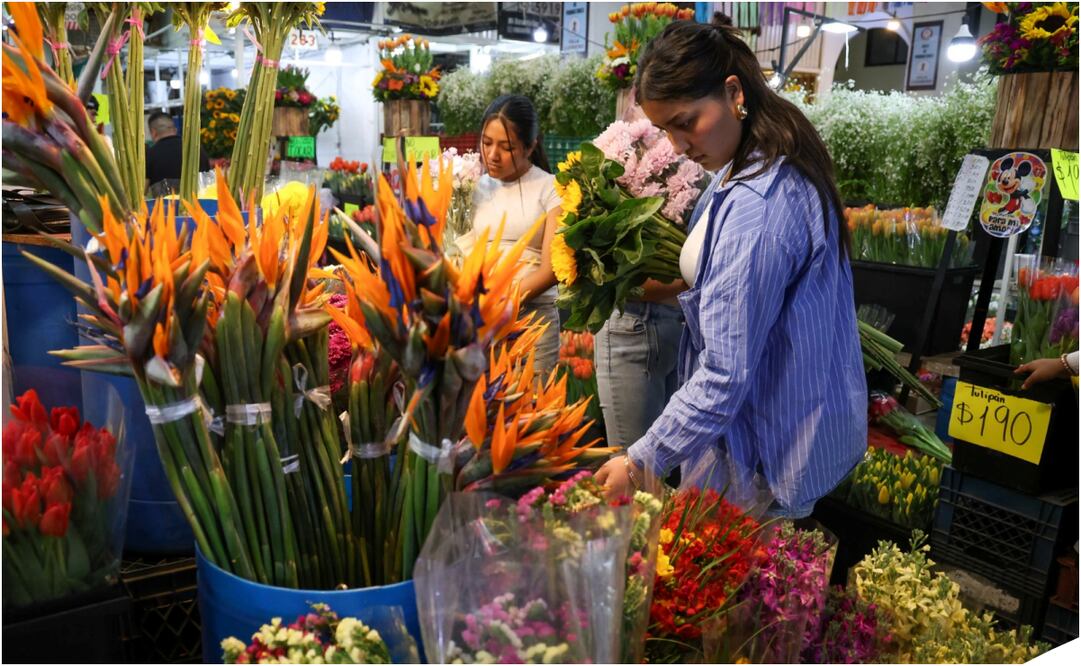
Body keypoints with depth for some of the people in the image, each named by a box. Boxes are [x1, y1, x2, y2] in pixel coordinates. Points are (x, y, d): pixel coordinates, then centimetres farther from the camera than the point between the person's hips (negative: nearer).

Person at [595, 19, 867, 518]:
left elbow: (726, 374, -27)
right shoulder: (785, 164, 4)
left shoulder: (753, 209, -28)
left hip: (771, 448, -10)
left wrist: (642, 463, -20)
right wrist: (690, 283, 12)